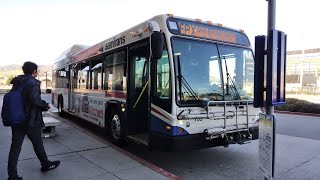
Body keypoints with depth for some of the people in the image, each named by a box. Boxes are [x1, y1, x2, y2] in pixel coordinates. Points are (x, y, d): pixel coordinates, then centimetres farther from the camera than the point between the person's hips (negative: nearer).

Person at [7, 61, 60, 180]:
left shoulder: (16, 83, 9)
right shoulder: (33, 83, -13)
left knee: (15, 146, 8)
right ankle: (46, 164, 30)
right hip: (31, 121, -6)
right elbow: (34, 99, -25)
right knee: (37, 144, 11)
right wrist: (45, 105, -8)